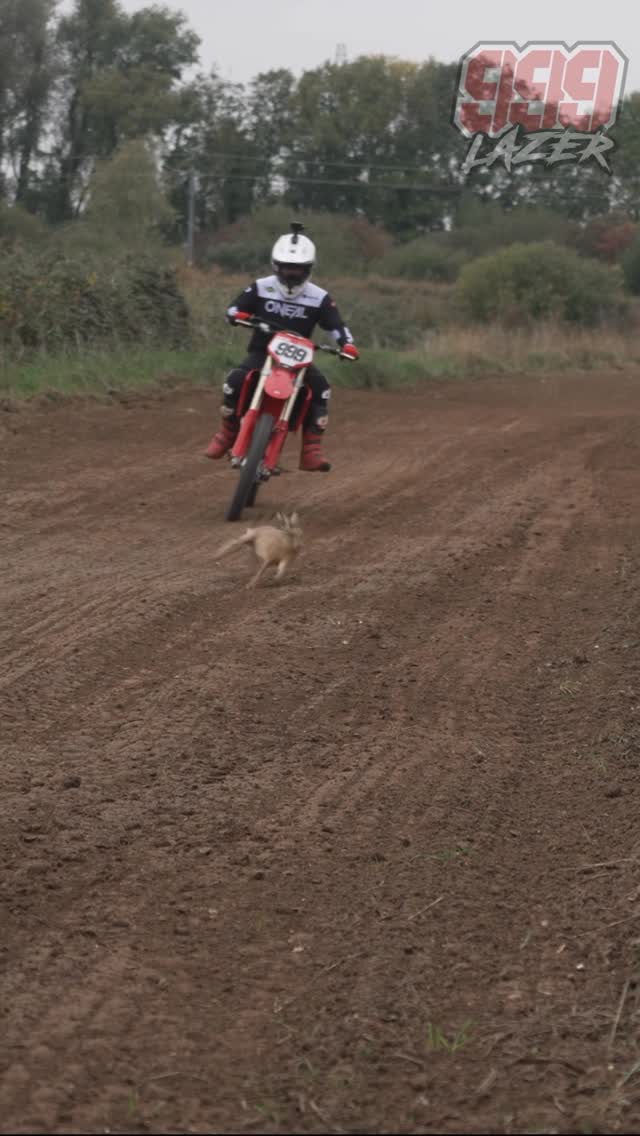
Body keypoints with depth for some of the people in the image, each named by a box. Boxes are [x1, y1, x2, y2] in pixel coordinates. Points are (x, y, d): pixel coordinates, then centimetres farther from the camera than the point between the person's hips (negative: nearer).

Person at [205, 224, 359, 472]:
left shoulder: (319, 298, -2)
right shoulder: (260, 288, 0)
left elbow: (336, 325, -6)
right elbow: (233, 309, 1)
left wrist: (348, 344, -28)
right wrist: (237, 315, -25)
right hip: (261, 352, 0)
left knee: (320, 387, -27)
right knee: (234, 381, -28)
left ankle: (311, 451, -26)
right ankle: (227, 432, -2)